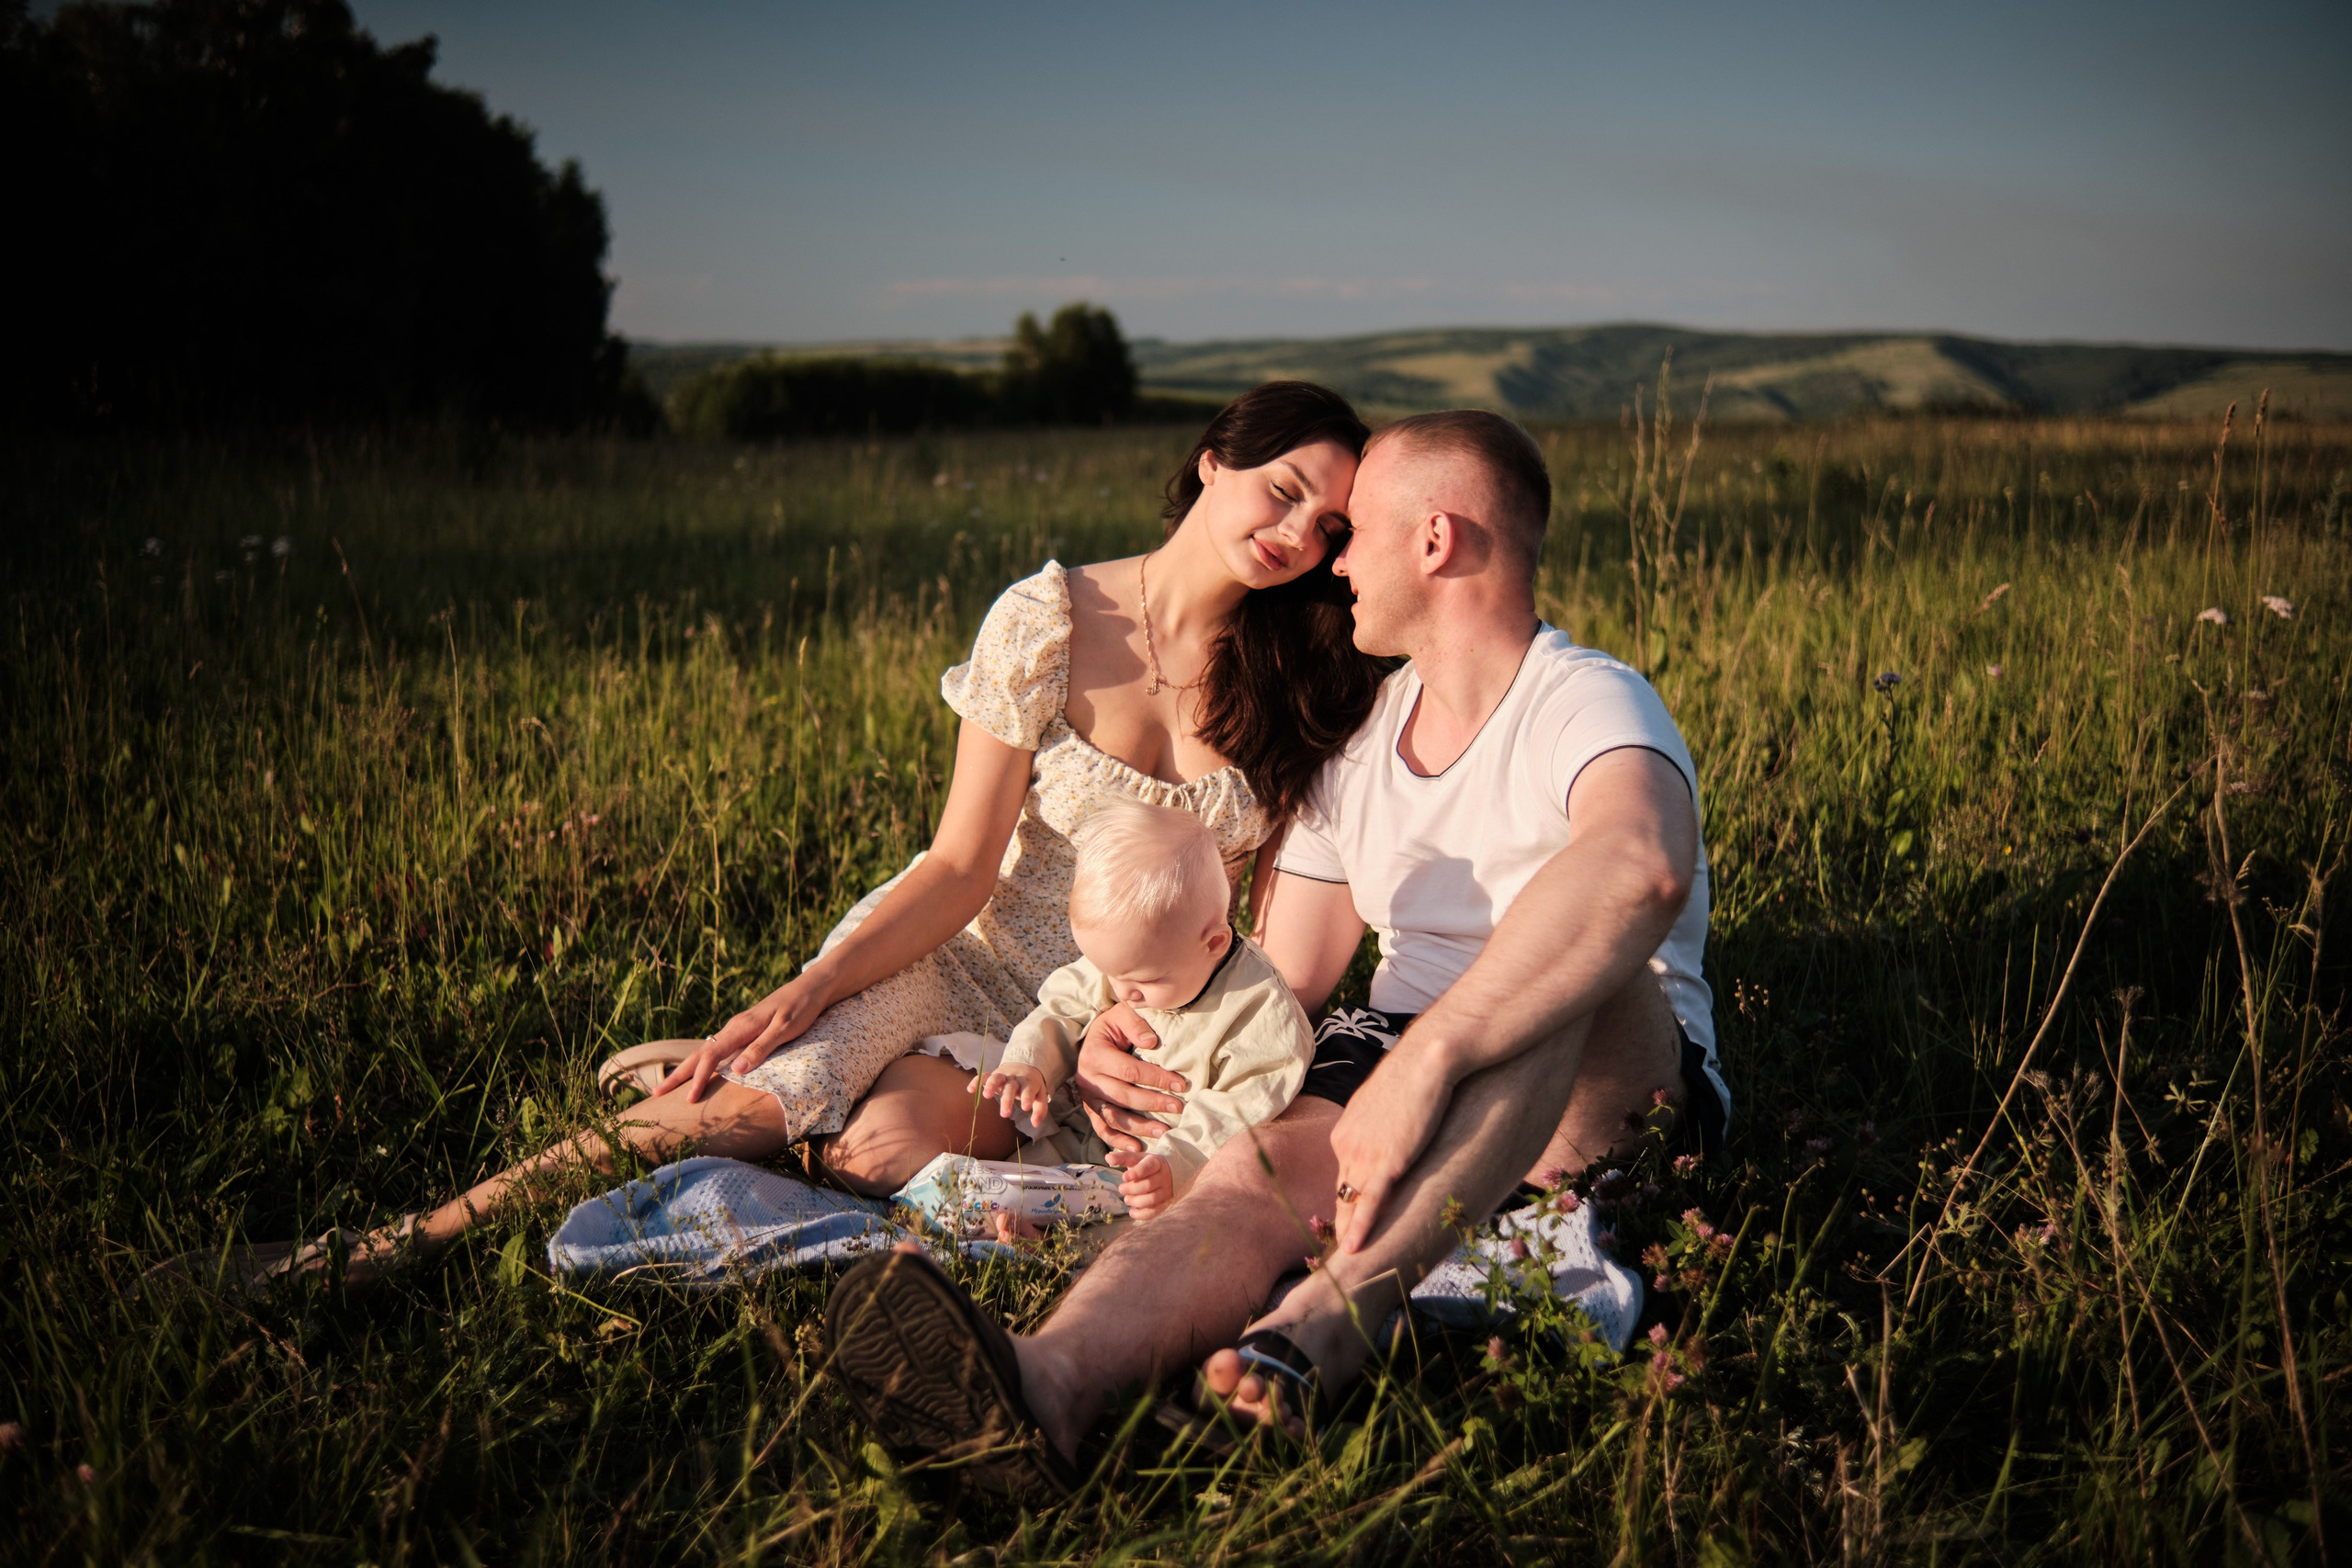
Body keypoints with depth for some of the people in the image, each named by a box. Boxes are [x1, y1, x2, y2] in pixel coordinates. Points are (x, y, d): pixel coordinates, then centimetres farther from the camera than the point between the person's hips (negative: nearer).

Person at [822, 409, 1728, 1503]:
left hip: (1620, 1087, -5)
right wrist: (1150, 1043, -11)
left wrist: (1423, 1061, -46)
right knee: (1261, 1167, -27)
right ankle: (1044, 1385, -55)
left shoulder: (1588, 704, -14)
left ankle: (1336, 1313, -49)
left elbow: (1642, 870, -40)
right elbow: (1279, 985, 11)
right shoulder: (1358, 739, 11)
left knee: (1571, 956, -37)